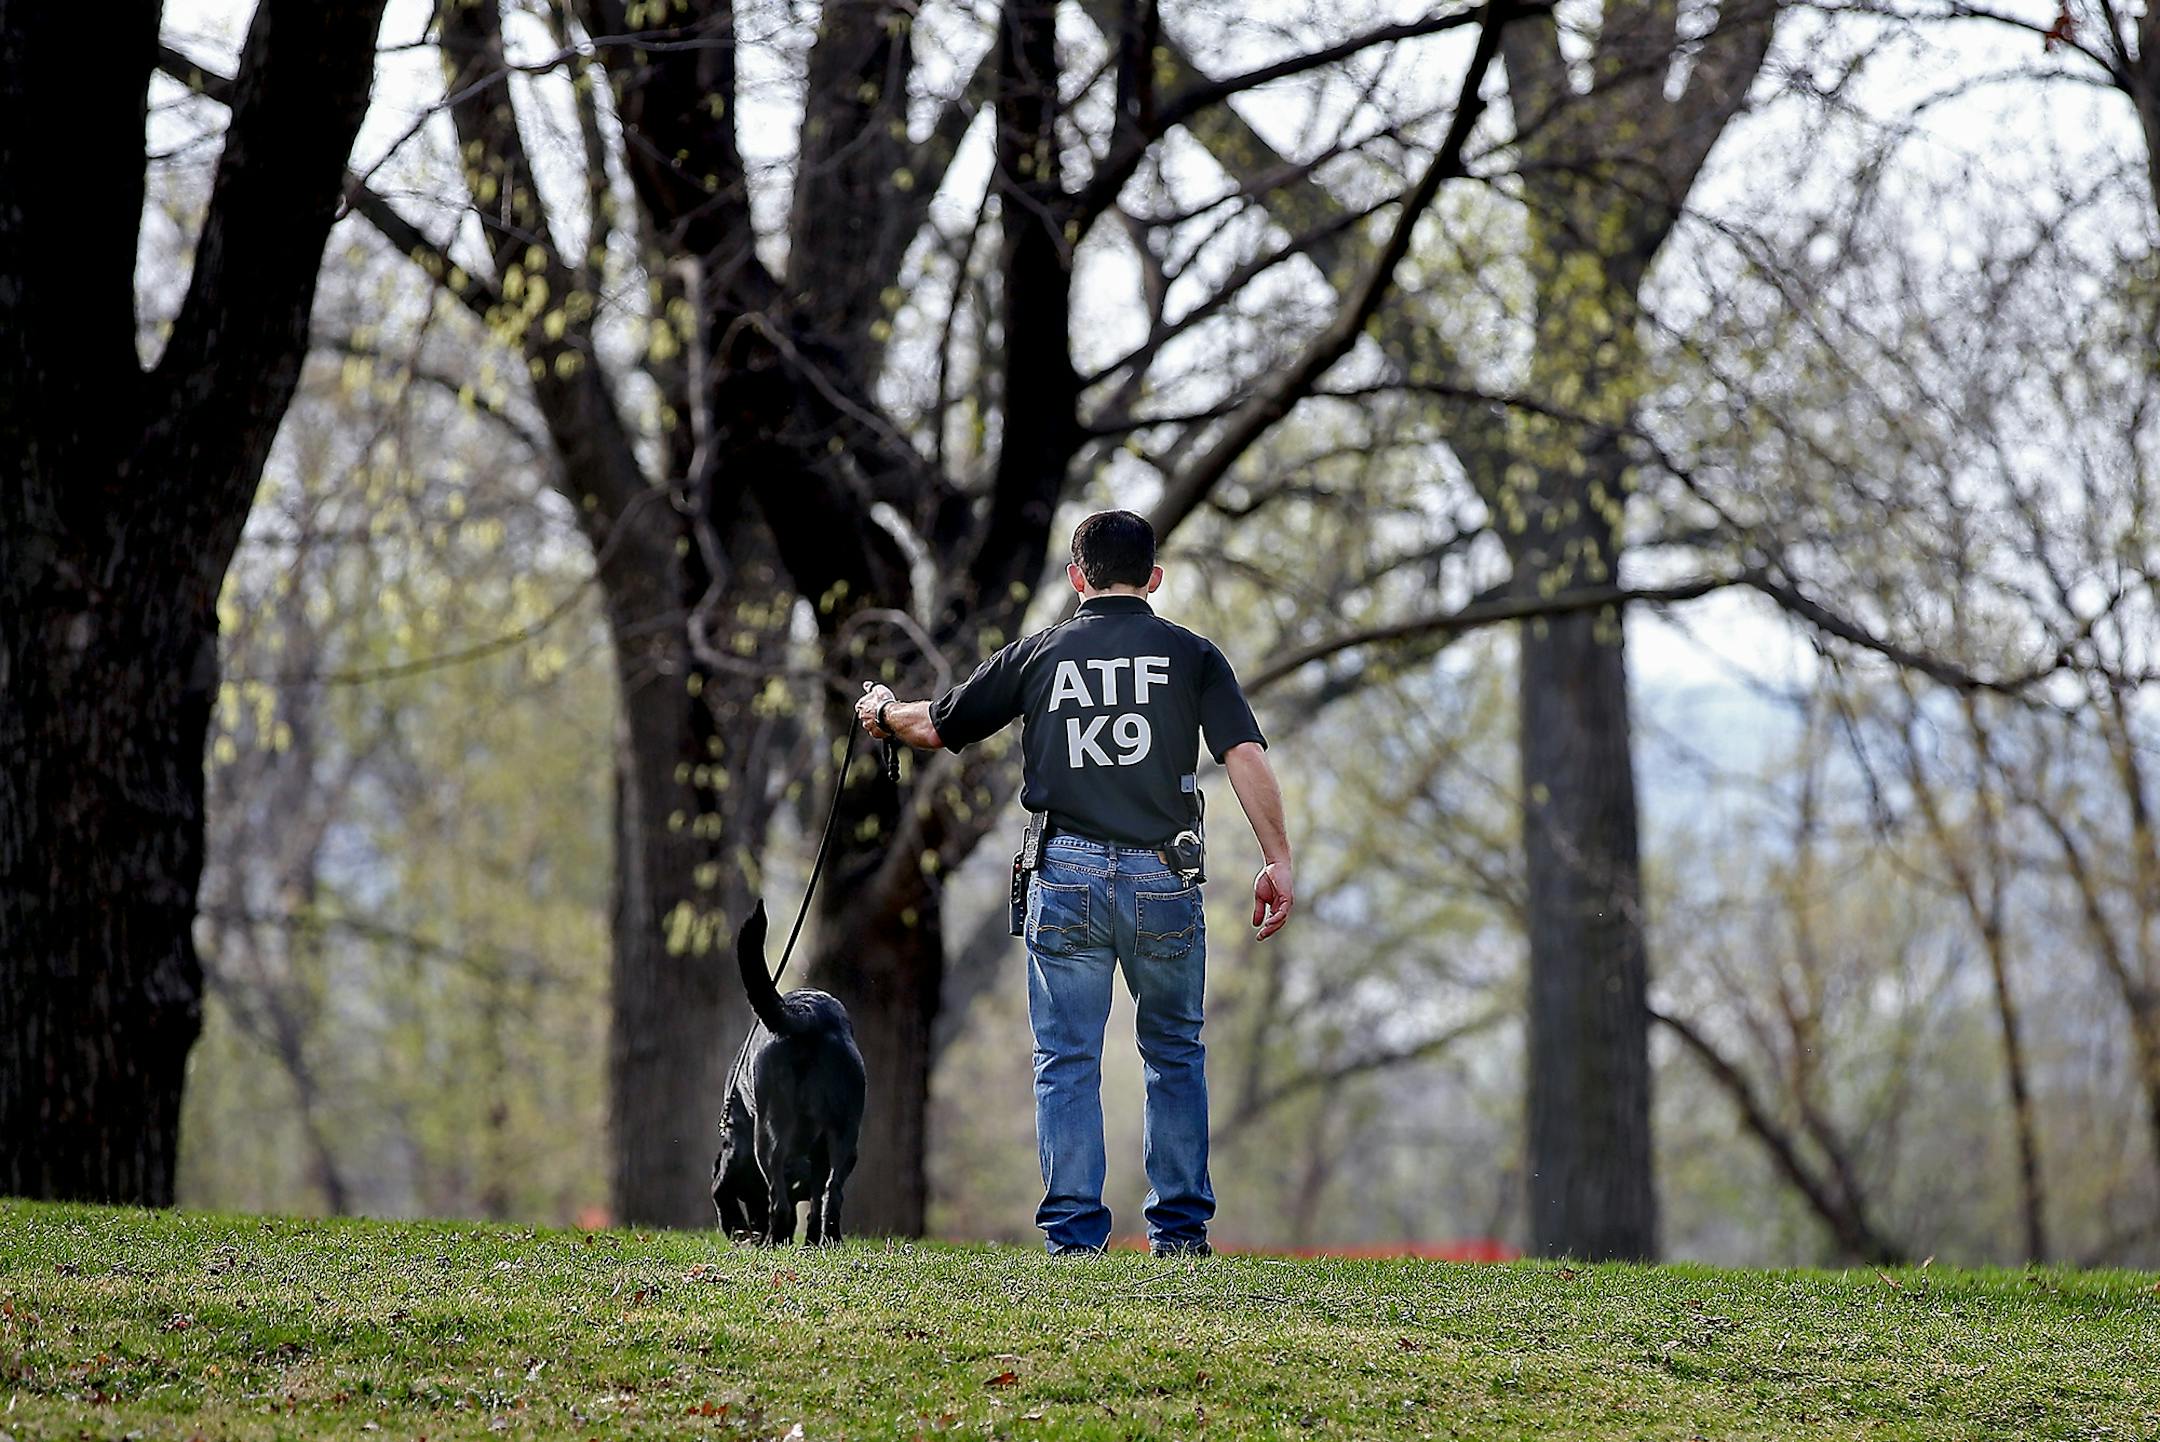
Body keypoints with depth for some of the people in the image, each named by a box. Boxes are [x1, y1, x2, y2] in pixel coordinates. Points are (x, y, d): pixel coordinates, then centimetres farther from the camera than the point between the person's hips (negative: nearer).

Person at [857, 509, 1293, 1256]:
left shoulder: (1038, 654, 7)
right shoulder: (1190, 654, 4)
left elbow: (936, 727, 15)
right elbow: (1246, 756, -6)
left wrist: (882, 710, 36)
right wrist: (1278, 861, -3)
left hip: (1065, 873, 0)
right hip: (1163, 878, 0)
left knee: (1067, 1060, 4)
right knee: (1175, 1052, 14)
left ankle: (1074, 1234, 0)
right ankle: (1180, 1228, 12)